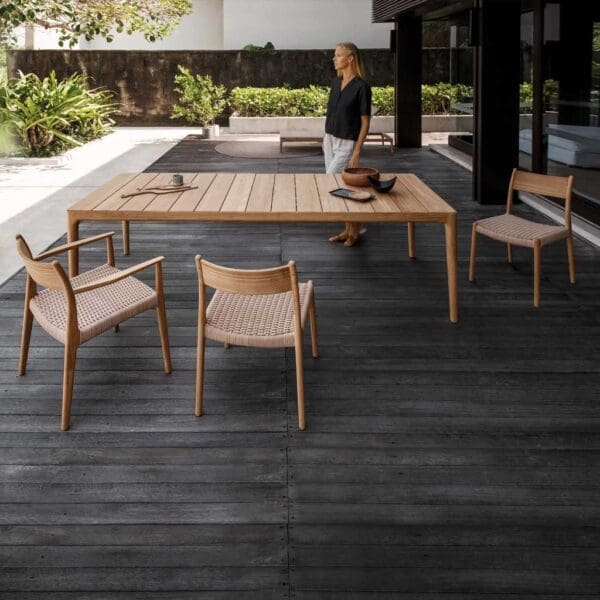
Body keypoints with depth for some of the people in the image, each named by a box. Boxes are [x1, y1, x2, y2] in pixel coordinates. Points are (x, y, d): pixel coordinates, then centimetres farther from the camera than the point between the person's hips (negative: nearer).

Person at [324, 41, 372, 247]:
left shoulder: (361, 87, -16)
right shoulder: (336, 81, 6)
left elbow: (365, 122, -15)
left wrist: (357, 153, -19)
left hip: (347, 144, -7)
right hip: (331, 141, 7)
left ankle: (355, 226, 6)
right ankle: (349, 229, 21)